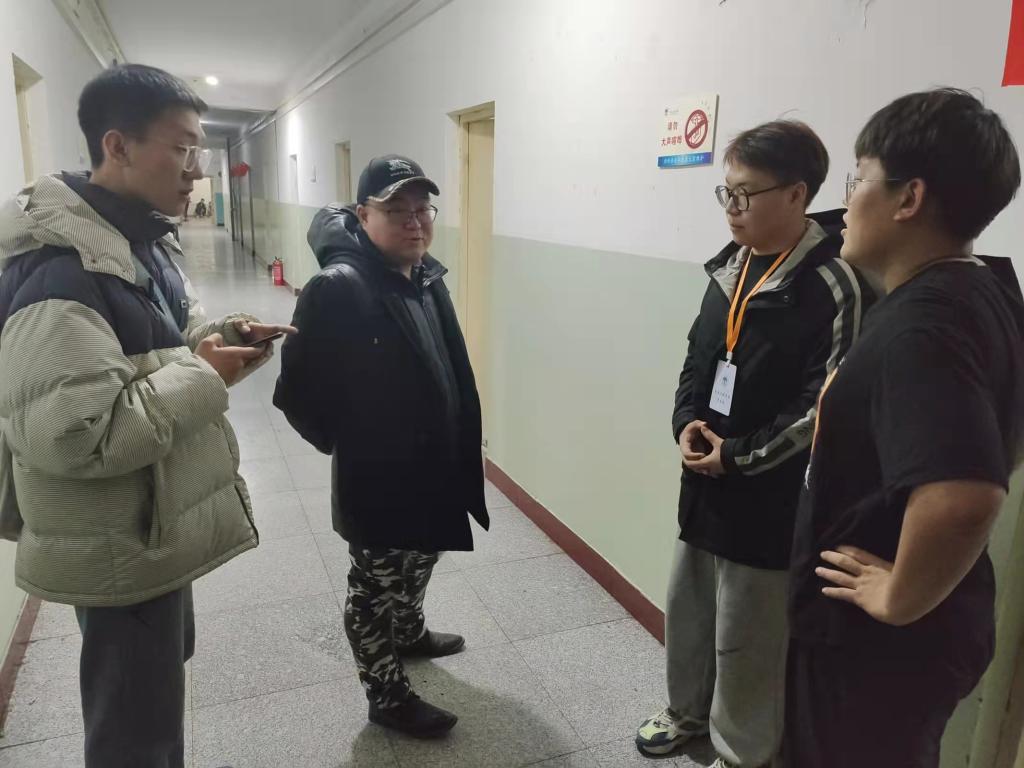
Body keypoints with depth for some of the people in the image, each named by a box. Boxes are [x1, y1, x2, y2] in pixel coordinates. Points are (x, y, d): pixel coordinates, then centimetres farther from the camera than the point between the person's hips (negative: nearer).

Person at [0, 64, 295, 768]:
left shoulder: (145, 241, 5)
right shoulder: (61, 270, -27)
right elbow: (71, 433, -34)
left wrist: (215, 337, -4)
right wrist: (206, 378, -26)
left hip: (156, 525, 10)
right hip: (120, 548, -10)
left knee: (163, 673, 31)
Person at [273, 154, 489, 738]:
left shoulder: (429, 278, 3)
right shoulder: (338, 288, -23)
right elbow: (298, 391, -21)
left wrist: (459, 451, 12)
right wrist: (344, 444, -7)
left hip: (434, 467, 8)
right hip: (376, 481, -8)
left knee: (417, 566, 28)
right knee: (377, 589, 12)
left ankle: (410, 632, 55)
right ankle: (388, 696, 33)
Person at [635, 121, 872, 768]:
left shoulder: (835, 285, -18)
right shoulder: (730, 267, 6)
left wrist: (739, 455, -16)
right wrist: (687, 422, -3)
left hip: (769, 497, -7)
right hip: (705, 481, 7)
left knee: (745, 638, 10)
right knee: (688, 606, 22)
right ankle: (689, 710, 47)